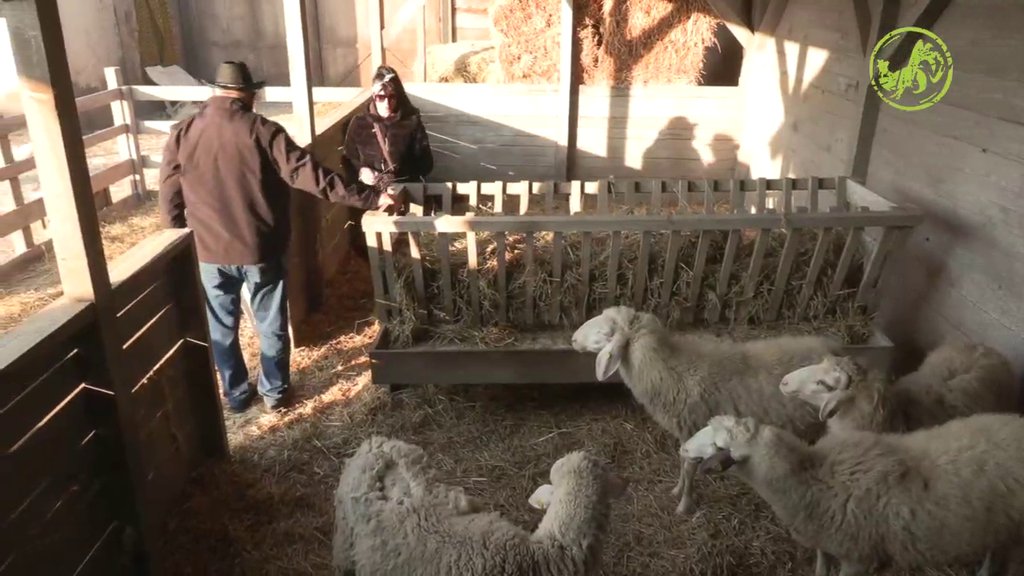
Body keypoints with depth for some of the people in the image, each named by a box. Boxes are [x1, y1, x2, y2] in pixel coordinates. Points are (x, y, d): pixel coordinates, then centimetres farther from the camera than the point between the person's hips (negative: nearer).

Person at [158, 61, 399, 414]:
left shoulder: (182, 133, -1)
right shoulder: (262, 130, -11)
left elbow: (169, 198, 3)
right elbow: (307, 173, -20)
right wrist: (369, 197, -21)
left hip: (208, 251, 3)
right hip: (261, 249, -2)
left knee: (221, 328, 18)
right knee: (271, 325, 14)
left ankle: (235, 394, 30)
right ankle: (275, 392, 26)